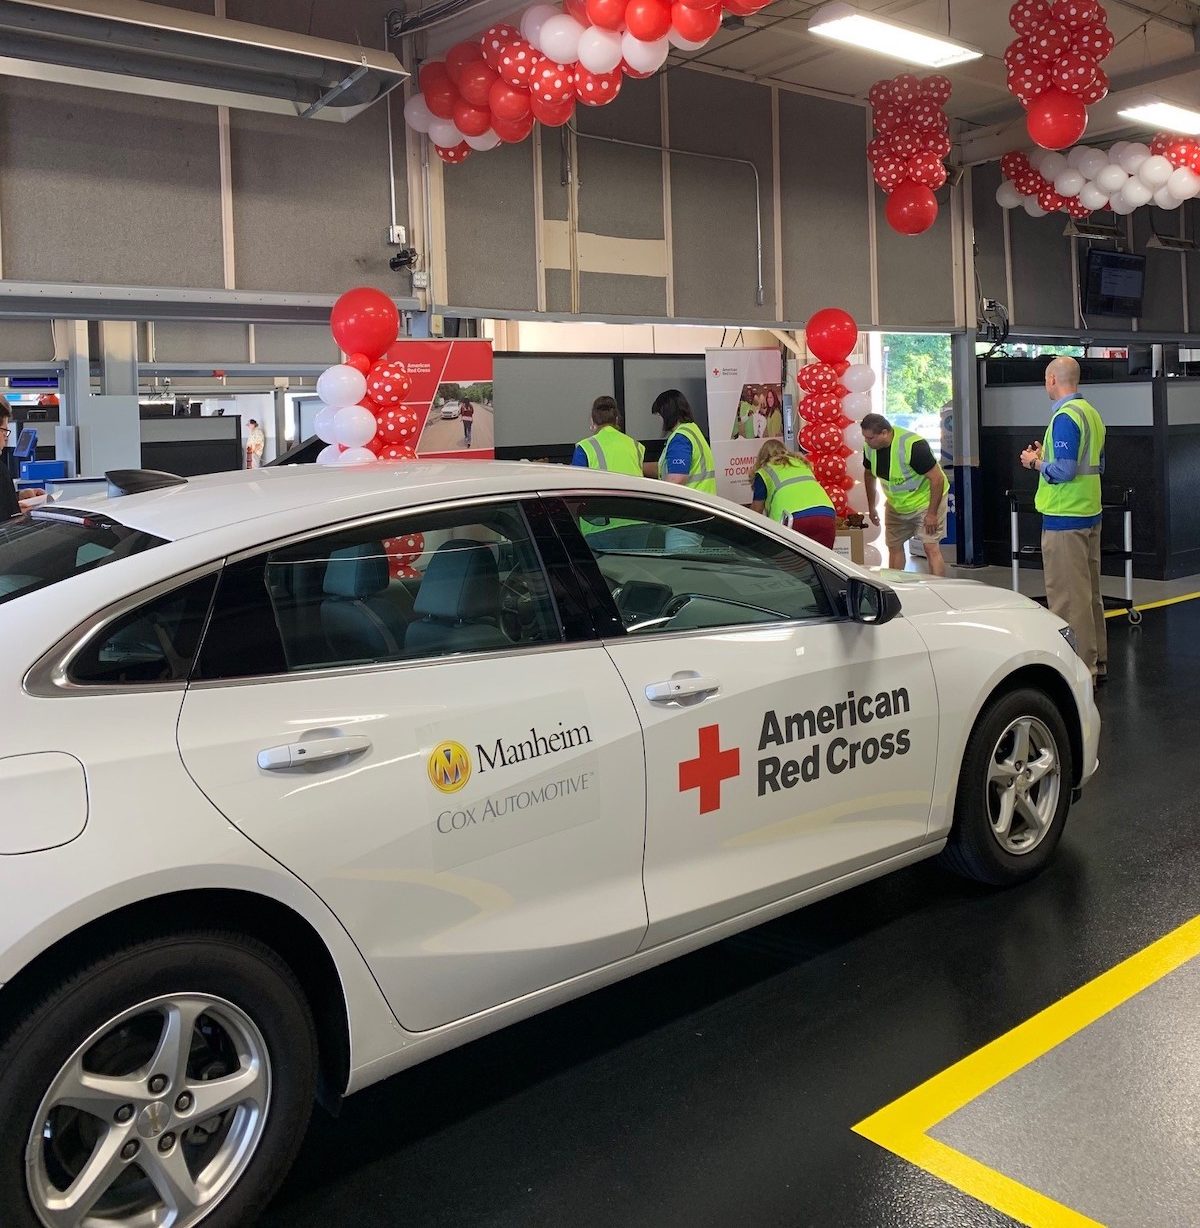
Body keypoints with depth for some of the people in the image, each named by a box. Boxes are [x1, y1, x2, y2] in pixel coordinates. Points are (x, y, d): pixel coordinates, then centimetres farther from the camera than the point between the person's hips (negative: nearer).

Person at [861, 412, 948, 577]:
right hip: (896, 504, 7)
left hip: (926, 499, -7)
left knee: (931, 548, -13)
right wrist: (871, 506, 14)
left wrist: (932, 513, -25)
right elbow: (869, 474, 10)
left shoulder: (913, 445, -32)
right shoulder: (869, 448, -12)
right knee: (894, 546, 11)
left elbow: (937, 478, -26)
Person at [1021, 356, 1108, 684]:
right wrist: (1047, 455, 16)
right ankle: (1097, 662, 25)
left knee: (1068, 596, -4)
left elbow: (1064, 471, -24)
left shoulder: (1065, 416, -17)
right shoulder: (1091, 413, 12)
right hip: (1090, 513, 10)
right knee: (1090, 591, 16)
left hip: (1064, 518, -10)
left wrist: (1035, 462, -6)